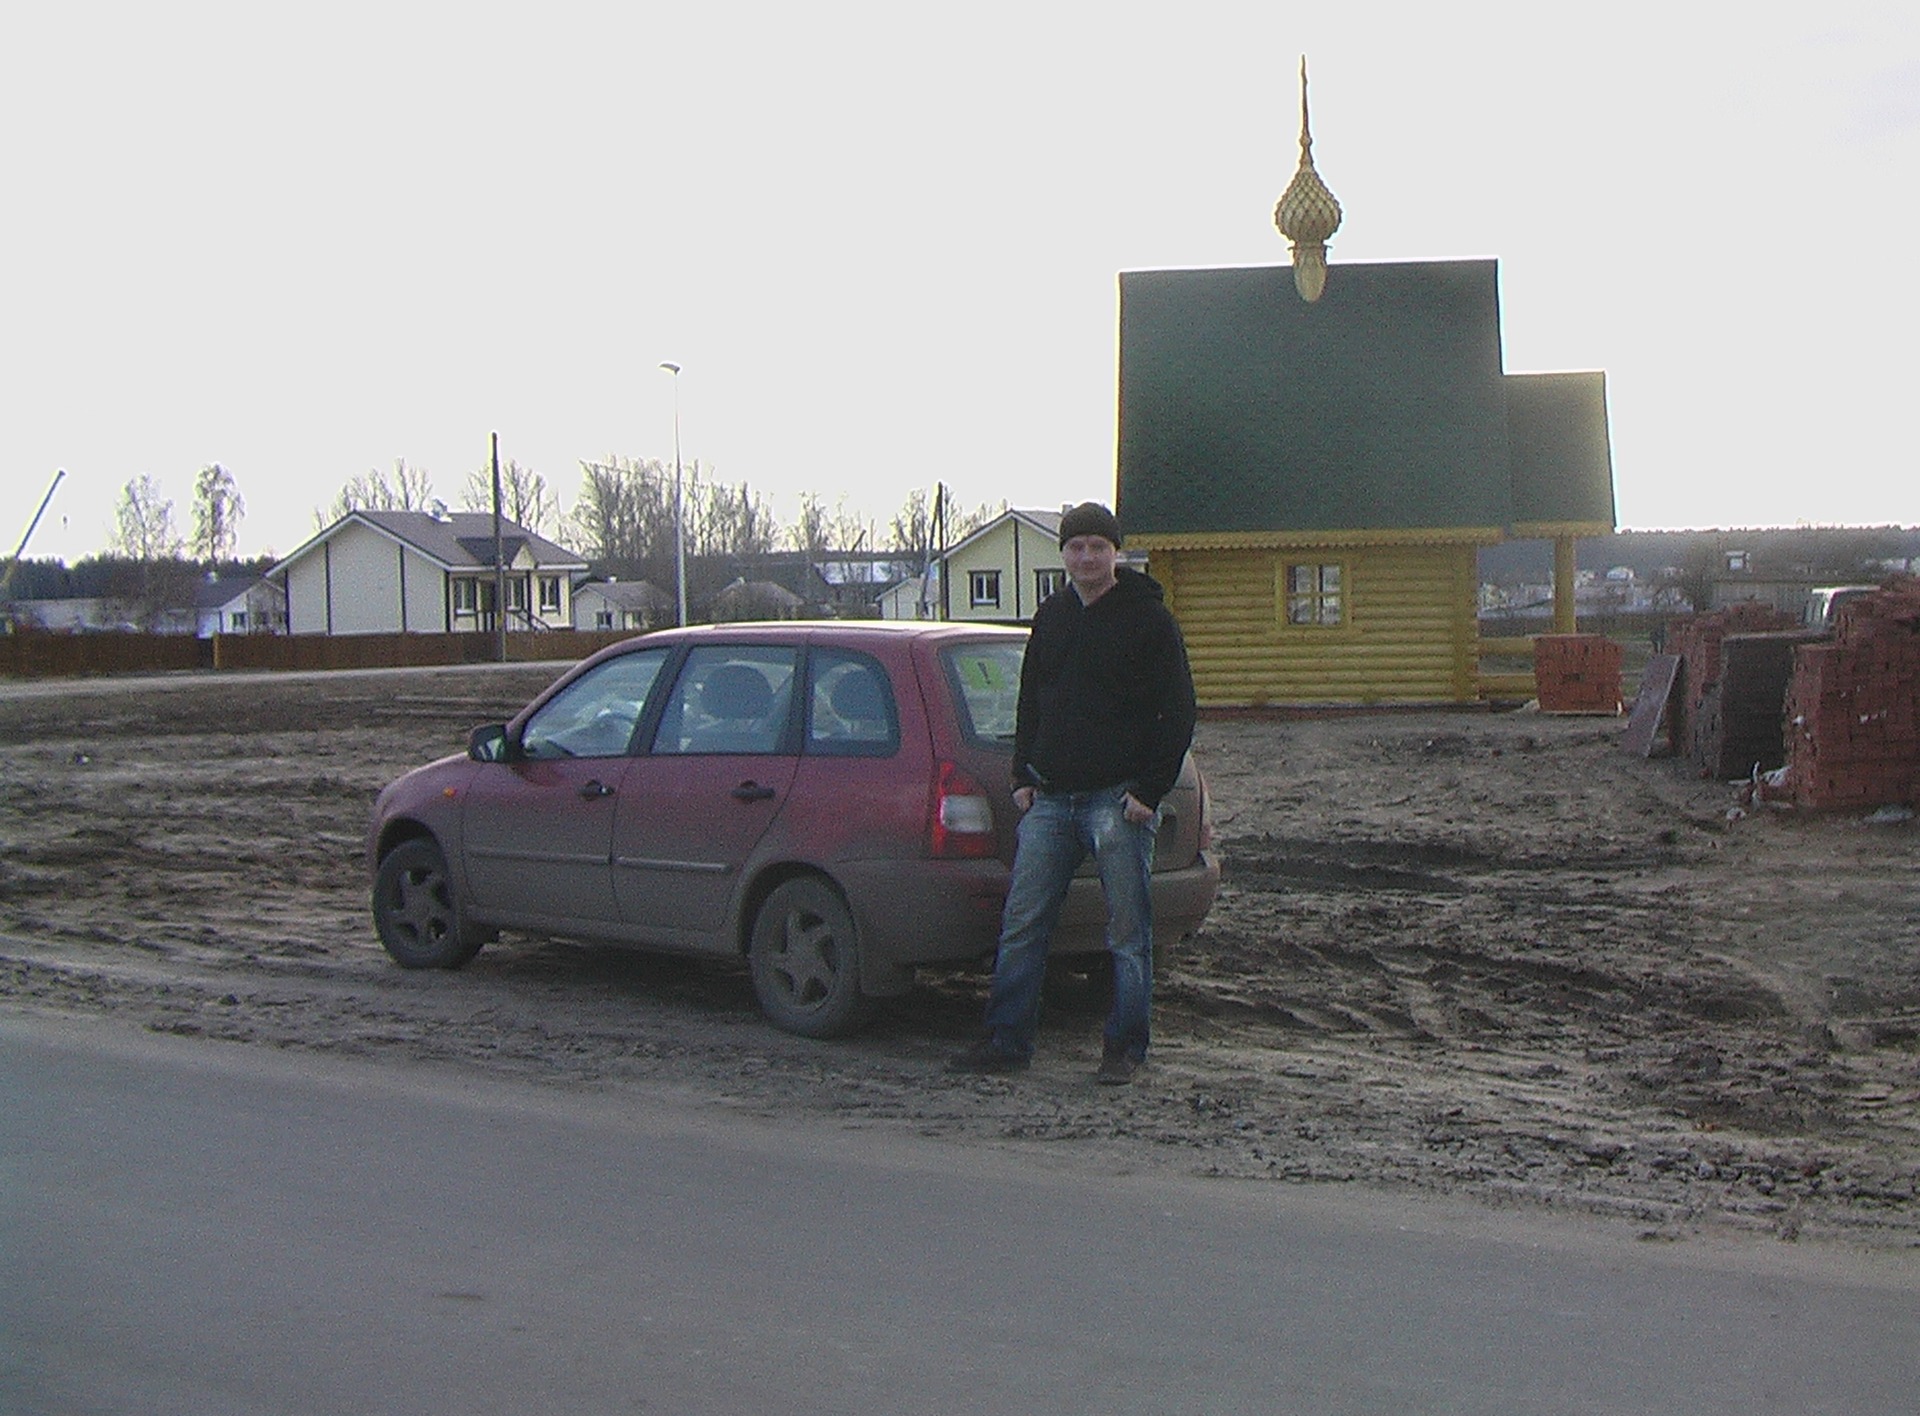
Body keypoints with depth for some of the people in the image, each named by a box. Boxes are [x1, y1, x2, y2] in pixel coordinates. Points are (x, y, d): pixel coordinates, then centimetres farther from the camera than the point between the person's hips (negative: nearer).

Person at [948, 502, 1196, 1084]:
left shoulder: (1148, 618, -3)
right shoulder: (1051, 617, 14)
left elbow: (1178, 713, -5)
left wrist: (1149, 790, -12)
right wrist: (1024, 776, 9)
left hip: (1118, 800, -5)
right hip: (1050, 798, 5)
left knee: (1127, 932, 1)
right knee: (1021, 925, 4)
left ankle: (1125, 1047, 10)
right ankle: (1006, 1041, 11)